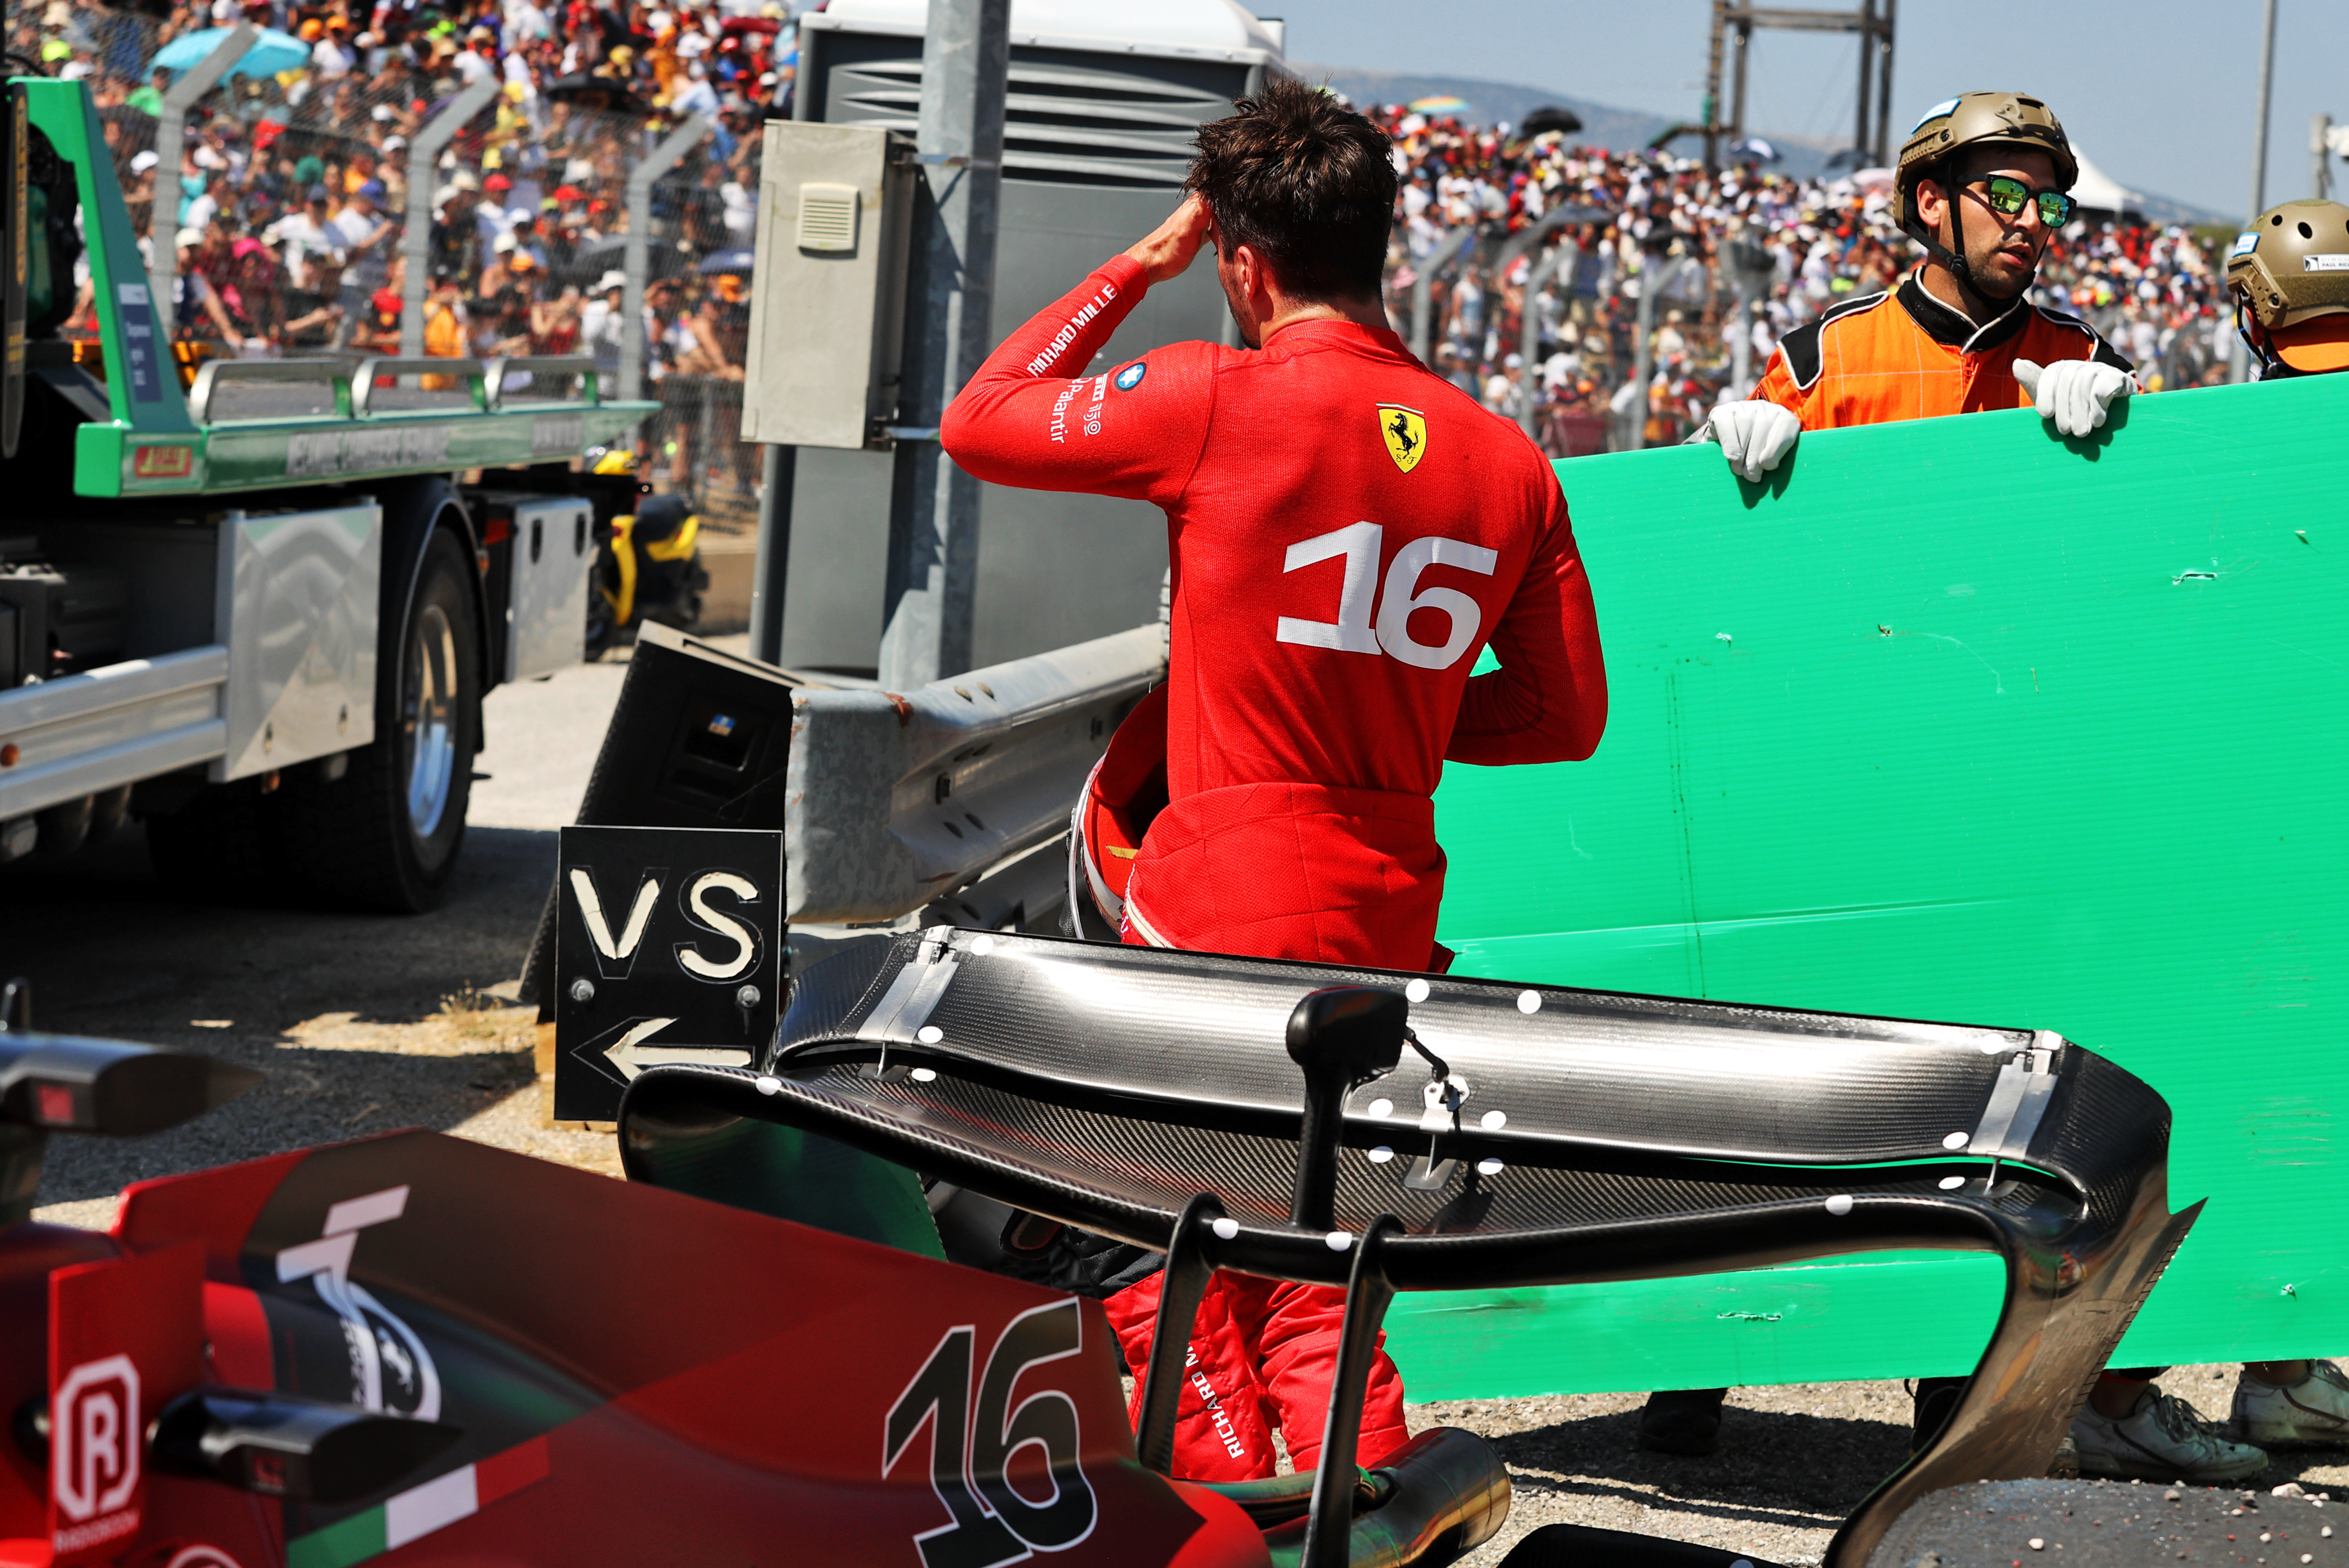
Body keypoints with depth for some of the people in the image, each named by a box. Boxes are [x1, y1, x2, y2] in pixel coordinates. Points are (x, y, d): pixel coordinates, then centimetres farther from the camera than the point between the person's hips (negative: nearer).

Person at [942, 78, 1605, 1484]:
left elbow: (979, 424, 1)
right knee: (1310, 1281, 17)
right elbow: (1568, 713, 9)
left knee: (1161, 1260, 8)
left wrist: (1134, 271, 8)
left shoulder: (1221, 400, -12)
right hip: (1388, 923, 6)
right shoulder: (1507, 459, 3)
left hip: (1222, 909, -6)